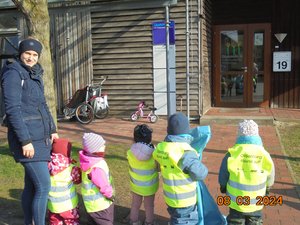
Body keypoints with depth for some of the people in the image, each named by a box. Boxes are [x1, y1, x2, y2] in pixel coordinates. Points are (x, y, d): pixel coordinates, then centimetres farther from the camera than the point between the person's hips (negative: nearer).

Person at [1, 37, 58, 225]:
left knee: (32, 185, 15)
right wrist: (25, 141, -22)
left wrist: (52, 130, 17)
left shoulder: (35, 75, 15)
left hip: (40, 138, 8)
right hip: (28, 139, -8)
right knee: (44, 186, -9)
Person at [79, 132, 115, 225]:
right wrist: (110, 195, -7)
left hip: (99, 201, 9)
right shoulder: (96, 167, -33)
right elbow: (104, 186, -25)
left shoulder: (91, 160, -1)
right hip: (99, 204, -9)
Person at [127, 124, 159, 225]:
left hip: (135, 184, 2)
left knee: (135, 205, 24)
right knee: (149, 206, 22)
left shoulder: (130, 153, -24)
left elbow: (132, 165, -8)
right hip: (150, 186, -2)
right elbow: (159, 168, -13)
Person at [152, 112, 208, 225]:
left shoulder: (161, 148, -7)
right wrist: (197, 161, -3)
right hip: (184, 199, -7)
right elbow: (201, 174, -21)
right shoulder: (186, 152, -29)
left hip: (170, 196, 7)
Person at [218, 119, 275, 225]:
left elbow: (223, 177, -6)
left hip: (236, 203, -1)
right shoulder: (264, 155, -11)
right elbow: (270, 179, 4)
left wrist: (223, 187, 15)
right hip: (256, 204, 1)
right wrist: (266, 189, 25)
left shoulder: (232, 154, -17)